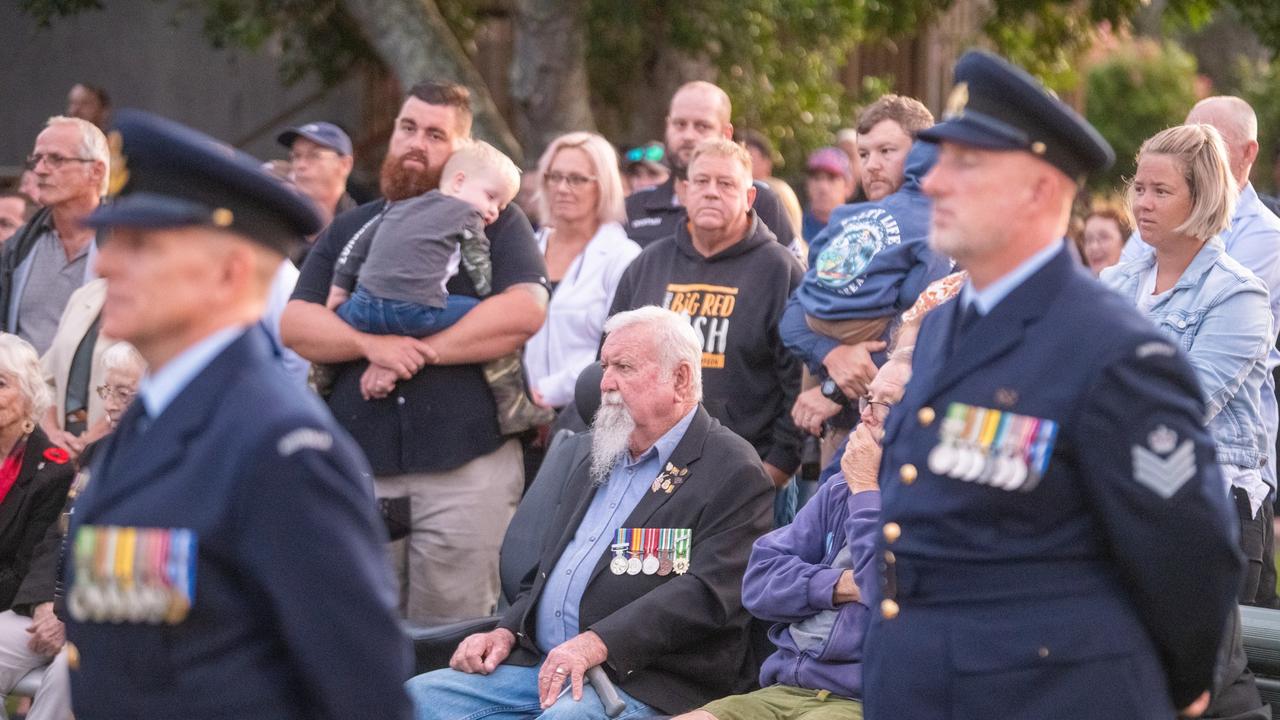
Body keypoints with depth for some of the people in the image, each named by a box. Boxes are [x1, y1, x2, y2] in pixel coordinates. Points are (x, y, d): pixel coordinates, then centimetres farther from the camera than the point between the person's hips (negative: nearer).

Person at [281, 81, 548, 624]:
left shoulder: (494, 222, 7)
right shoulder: (350, 229, 18)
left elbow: (525, 312, -10)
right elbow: (295, 324, 7)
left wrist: (423, 351, -12)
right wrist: (372, 345, -11)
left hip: (466, 467, -3)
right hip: (360, 467, 3)